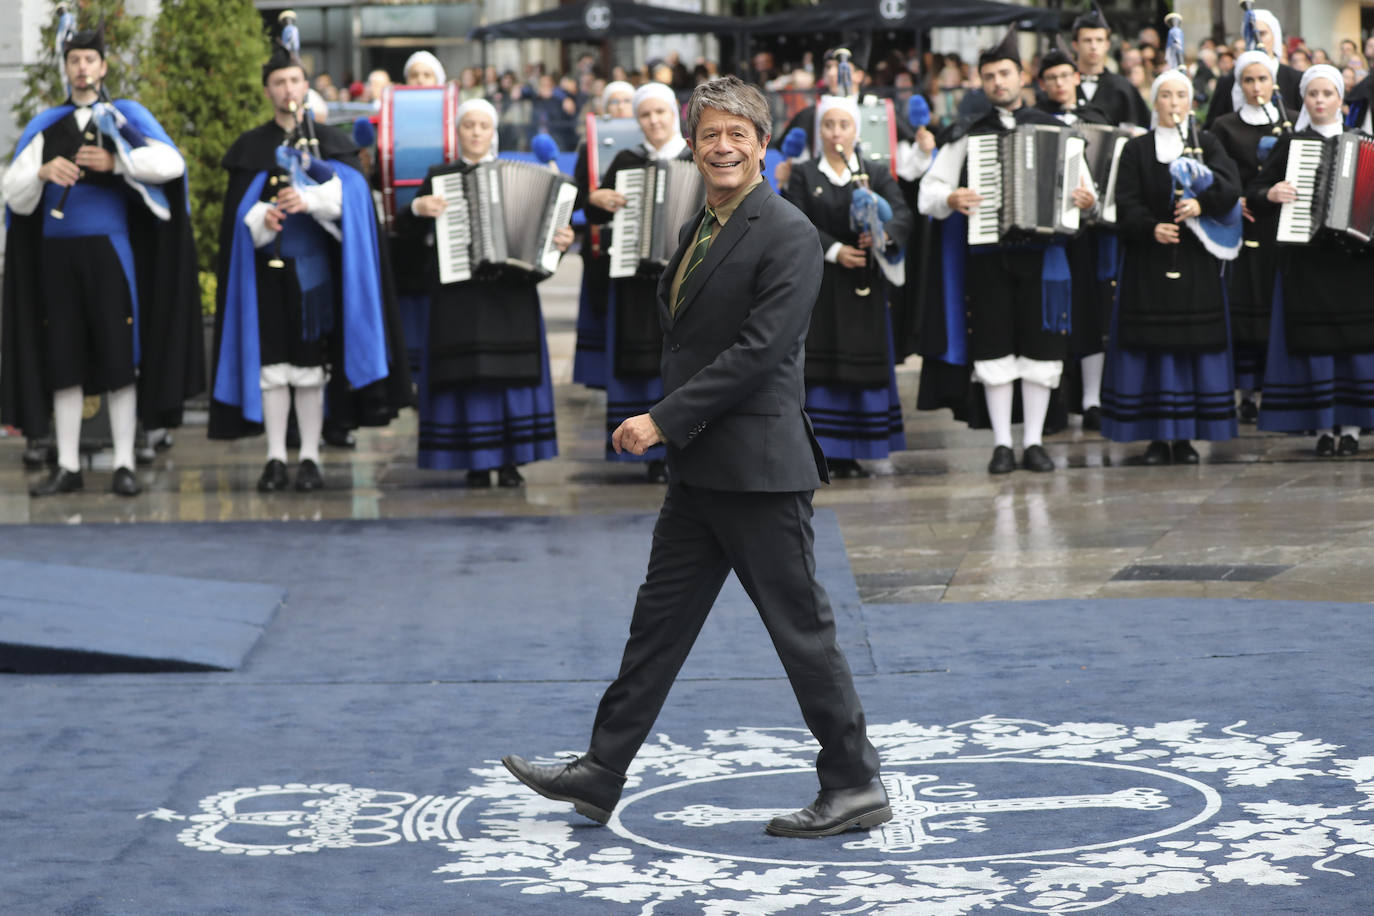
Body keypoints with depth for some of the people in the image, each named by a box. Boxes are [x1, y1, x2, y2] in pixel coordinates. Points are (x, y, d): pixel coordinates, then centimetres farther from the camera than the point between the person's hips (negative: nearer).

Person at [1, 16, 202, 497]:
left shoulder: (126, 115, 4)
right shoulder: (45, 125, 10)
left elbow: (172, 163, -11)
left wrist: (115, 162, -20)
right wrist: (43, 172, -17)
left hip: (109, 252, -2)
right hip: (57, 254, 2)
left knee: (119, 360, -3)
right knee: (62, 362, 3)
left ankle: (123, 466, 1)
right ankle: (68, 467, 7)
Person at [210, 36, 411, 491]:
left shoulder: (330, 141, 10)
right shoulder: (250, 146, 11)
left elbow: (351, 189, -6)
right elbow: (238, 209, 4)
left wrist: (310, 199, -23)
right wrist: (261, 219, -18)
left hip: (315, 266, 0)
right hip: (268, 267, 0)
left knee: (311, 364, -1)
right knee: (271, 363, -3)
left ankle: (310, 458, 4)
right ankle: (276, 459, 2)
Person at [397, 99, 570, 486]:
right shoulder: (440, 177, 9)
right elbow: (408, 231, 7)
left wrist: (559, 240, -10)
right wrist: (417, 208, -13)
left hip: (511, 291, 1)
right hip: (458, 292, -1)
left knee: (512, 371, -1)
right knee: (469, 372, -4)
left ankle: (510, 461, 6)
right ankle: (477, 462, 2)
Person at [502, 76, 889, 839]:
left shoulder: (787, 235, -14)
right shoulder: (698, 232, 15)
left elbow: (758, 351, -21)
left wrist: (663, 420, -19)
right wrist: (666, 426, 11)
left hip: (758, 467, -9)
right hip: (699, 468, 9)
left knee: (802, 628, -2)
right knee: (661, 619, 13)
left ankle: (856, 788, 8)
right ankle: (600, 775, 20)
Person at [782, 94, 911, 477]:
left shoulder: (877, 174, 10)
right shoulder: (803, 176, 7)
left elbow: (903, 215, -3)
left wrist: (884, 234, -24)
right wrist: (834, 250, -17)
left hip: (863, 286, 2)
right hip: (819, 284, -2)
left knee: (863, 366, 1)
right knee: (820, 365, -6)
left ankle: (851, 453, 7)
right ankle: (822, 452, -6)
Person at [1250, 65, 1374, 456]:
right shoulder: (1292, 144, 7)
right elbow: (1253, 192, 7)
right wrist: (1271, 194, -14)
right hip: (1307, 259, -1)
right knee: (1315, 341, -2)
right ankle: (1324, 427, 5)